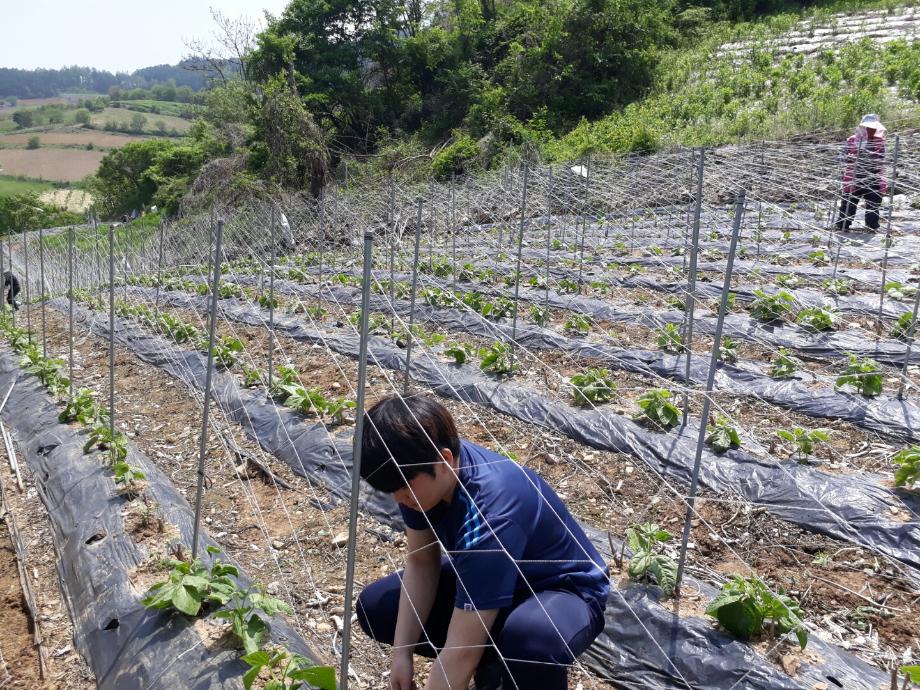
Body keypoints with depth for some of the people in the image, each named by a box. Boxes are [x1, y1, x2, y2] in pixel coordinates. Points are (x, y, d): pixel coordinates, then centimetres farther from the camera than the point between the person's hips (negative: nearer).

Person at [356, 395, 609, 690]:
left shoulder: (490, 517, -40)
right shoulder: (422, 472, -18)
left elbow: (461, 652, -37)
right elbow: (420, 561, -5)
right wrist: (402, 652, -11)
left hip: (564, 590, -7)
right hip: (487, 577, 8)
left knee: (532, 637, -43)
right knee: (374, 607, -3)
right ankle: (495, 663, 12)